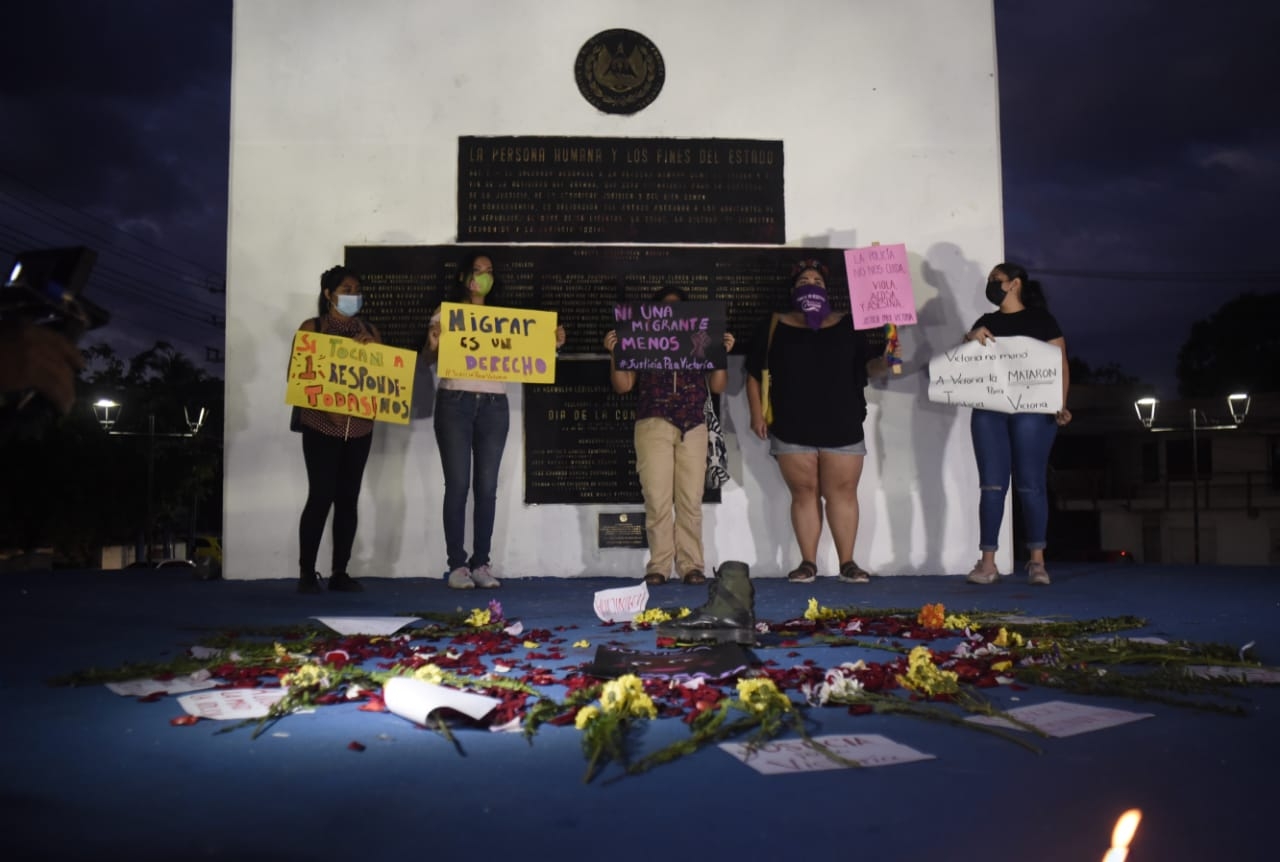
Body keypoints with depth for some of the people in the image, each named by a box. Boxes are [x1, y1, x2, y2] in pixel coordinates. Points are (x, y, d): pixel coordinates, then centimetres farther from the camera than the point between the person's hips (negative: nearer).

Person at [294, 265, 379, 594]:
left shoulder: (370, 331, 13)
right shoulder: (312, 327, 2)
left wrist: (372, 350, -8)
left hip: (359, 427, 4)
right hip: (321, 425, -4)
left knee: (349, 498, 4)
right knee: (321, 496, -8)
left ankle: (340, 572, 11)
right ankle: (307, 572, 4)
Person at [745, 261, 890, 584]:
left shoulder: (848, 325, 10)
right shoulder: (775, 326, 8)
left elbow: (868, 365, 3)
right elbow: (754, 373, 8)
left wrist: (884, 364, -20)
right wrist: (757, 413, -1)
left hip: (842, 428, 0)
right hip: (792, 430, 0)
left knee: (843, 492, 0)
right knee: (804, 493, 2)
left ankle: (847, 562, 7)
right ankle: (808, 562, 8)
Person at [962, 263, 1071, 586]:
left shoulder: (1041, 320, 6)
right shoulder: (986, 322, 19)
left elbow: (1060, 365, 0)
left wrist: (1060, 405, -14)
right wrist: (971, 338, -7)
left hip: (1032, 410, -3)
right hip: (988, 410, 3)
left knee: (1030, 484, -3)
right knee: (992, 484, -1)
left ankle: (1037, 561, 4)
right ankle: (988, 562, -2)